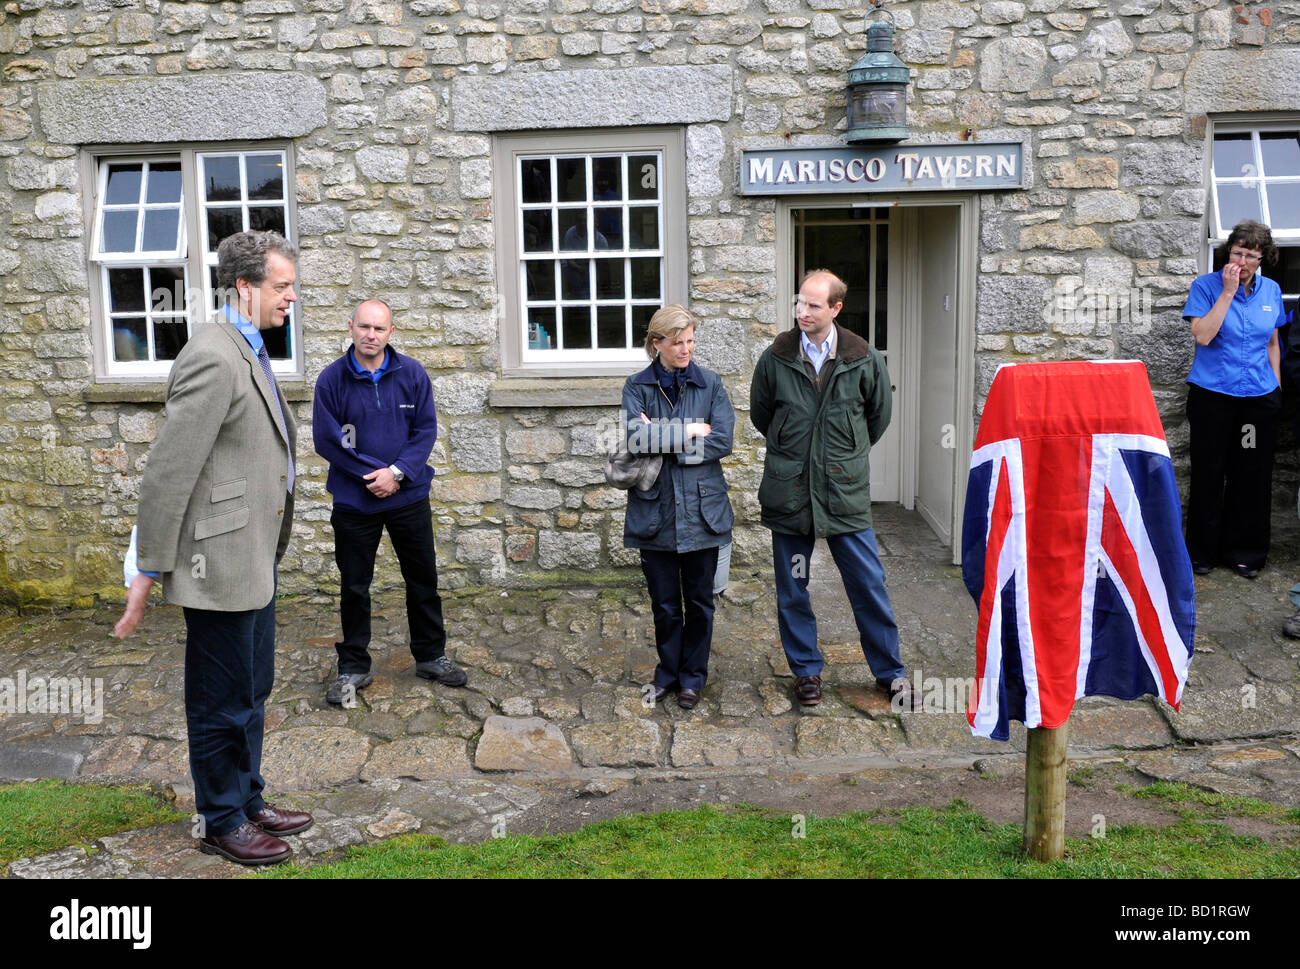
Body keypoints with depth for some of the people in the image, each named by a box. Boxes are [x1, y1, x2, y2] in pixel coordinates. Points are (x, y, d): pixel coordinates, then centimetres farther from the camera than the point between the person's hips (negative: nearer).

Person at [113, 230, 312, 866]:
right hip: (221, 562, -10)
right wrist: (149, 571, -17)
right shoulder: (213, 359, -20)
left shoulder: (249, 353, 12)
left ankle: (248, 802, 35)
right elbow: (168, 472, -21)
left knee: (250, 693, 20)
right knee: (222, 703, 6)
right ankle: (221, 823, 23)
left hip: (256, 559, 10)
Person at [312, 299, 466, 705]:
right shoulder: (331, 379, -8)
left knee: (423, 580, 12)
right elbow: (326, 440, -9)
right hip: (354, 501, -1)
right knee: (354, 587, 8)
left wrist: (397, 472, -16)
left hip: (409, 497, 1)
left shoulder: (412, 374, -3)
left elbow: (426, 429, -3)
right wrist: (374, 475, -13)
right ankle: (354, 667, 22)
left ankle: (431, 655, 28)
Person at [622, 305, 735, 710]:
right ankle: (668, 673, 28)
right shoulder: (637, 386, 0)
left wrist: (662, 439, -13)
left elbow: (723, 441, -10)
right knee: (664, 603, 10)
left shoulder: (710, 383, 2)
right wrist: (691, 430, -13)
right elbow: (635, 437, -17)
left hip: (702, 509, 1)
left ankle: (693, 676, 27)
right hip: (655, 509, 0)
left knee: (699, 600, 10)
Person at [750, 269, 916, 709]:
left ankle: (890, 672, 20)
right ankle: (806, 669, 26)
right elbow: (760, 414, 14)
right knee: (792, 590, 9)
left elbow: (879, 415, 13)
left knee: (869, 585, 4)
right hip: (789, 491, 1)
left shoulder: (865, 359, -3)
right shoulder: (775, 358, -2)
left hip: (846, 491, 0)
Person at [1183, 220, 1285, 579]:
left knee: (1252, 475, 7)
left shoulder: (1271, 291, 7)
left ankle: (1244, 550, 19)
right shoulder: (1206, 286, -4)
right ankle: (1203, 551, 15)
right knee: (1209, 474, 3)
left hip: (1259, 398, 3)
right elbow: (1202, 335, -17)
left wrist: (1276, 386, 12)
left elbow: (1272, 343, 17)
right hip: (1212, 396, -3)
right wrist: (1228, 291, -17)